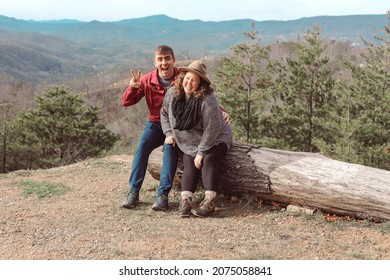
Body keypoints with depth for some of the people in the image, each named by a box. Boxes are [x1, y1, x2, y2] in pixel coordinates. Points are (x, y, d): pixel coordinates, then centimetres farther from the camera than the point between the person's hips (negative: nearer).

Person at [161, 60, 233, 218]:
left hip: (214, 140, -5)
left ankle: (210, 201, -29)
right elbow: (164, 113, 12)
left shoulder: (207, 100, -26)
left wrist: (201, 152, -23)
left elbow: (212, 129, -26)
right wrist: (168, 133, -1)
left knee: (208, 159, -28)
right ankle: (185, 200, -26)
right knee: (189, 163, -19)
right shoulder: (172, 94, -7)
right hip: (189, 143, 5)